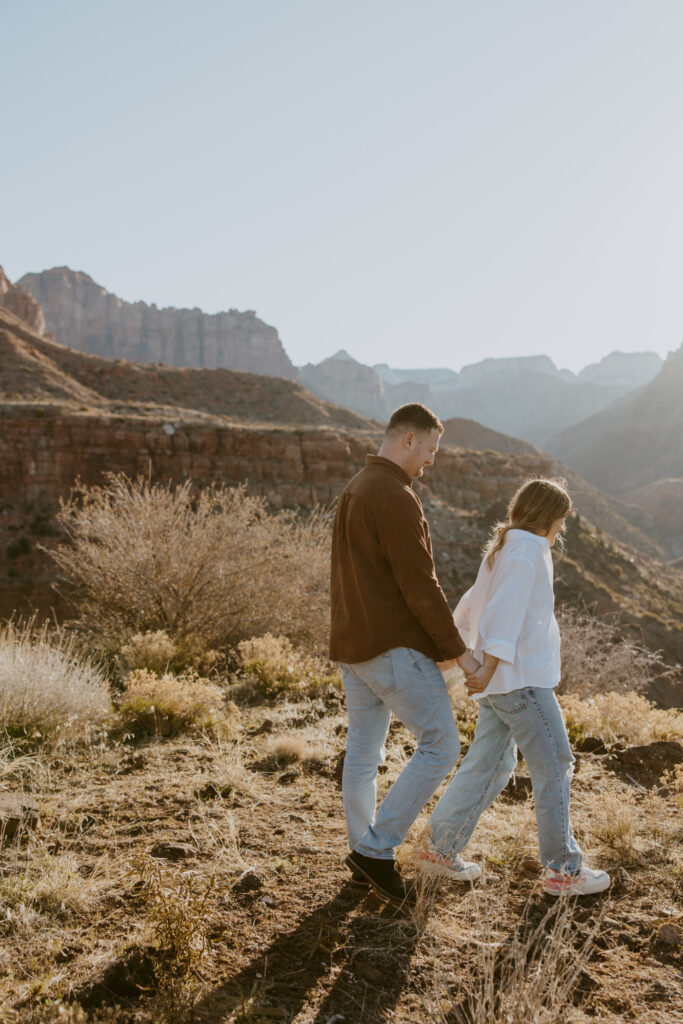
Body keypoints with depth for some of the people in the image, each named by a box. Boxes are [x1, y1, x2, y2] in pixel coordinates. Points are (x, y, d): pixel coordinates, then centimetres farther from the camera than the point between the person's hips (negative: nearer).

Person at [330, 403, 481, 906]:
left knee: (363, 750, 15)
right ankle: (378, 849, 2)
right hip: (394, 647, -10)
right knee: (441, 744, 0)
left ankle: (363, 853, 25)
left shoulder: (353, 490, 15)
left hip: (352, 644, 10)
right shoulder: (396, 498, -17)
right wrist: (457, 649, -10)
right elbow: (420, 586, -20)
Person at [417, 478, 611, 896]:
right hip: (521, 678, -10)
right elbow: (506, 610, -22)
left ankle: (440, 850, 16)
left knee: (489, 766, 12)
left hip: (501, 679, 10)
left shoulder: (503, 550, 18)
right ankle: (563, 869, 6)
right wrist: (490, 667, -28)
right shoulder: (527, 550, -11)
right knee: (555, 768, -1)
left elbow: (471, 606, 26)